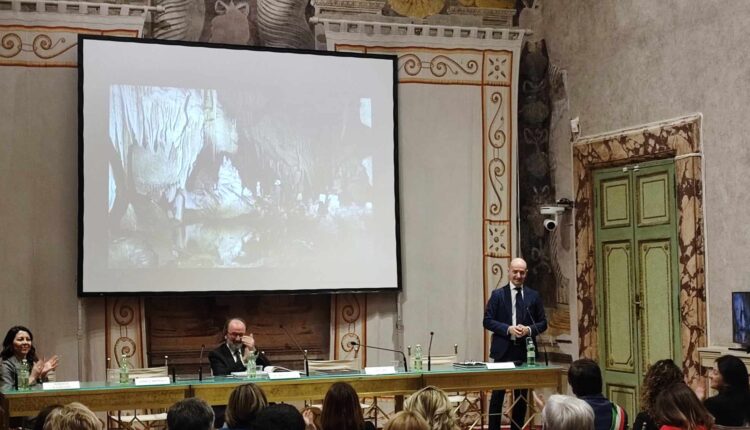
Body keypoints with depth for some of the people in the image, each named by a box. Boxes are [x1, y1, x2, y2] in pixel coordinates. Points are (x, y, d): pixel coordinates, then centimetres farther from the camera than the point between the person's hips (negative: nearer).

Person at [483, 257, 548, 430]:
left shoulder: (534, 296, 7)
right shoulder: (498, 295, 0)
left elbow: (543, 323, 8)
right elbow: (487, 320, -3)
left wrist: (529, 329, -12)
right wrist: (508, 329, -16)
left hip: (525, 351, 2)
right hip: (503, 350, -2)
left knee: (522, 395, 8)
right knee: (498, 394, 1)